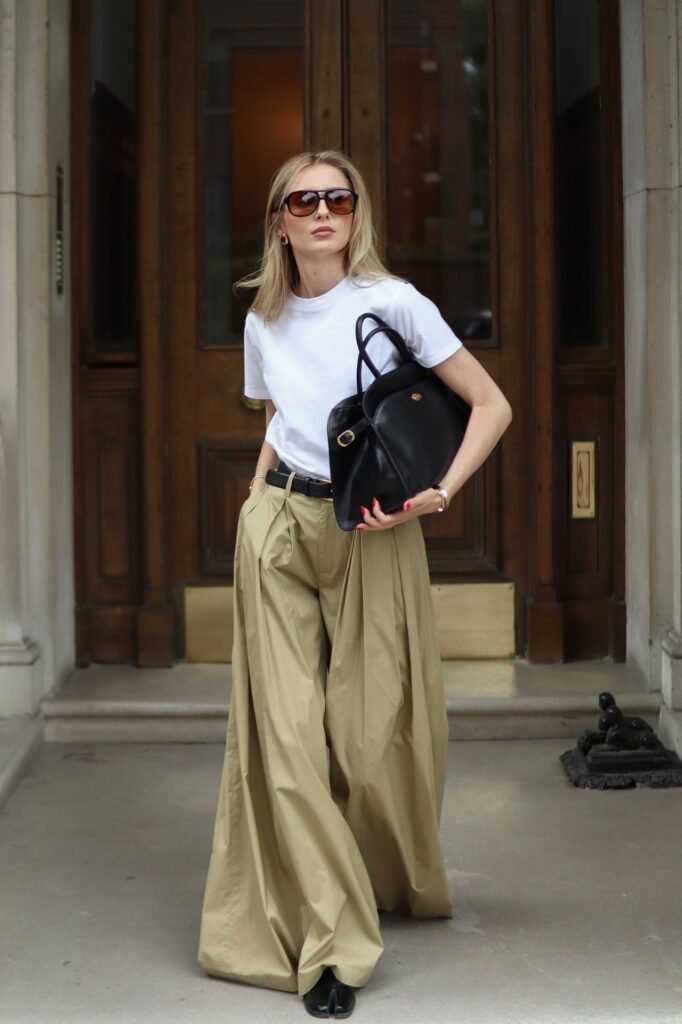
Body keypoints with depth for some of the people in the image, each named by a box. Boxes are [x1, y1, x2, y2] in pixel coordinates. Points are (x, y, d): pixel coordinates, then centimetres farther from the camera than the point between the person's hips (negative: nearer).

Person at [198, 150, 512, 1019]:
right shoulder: (264, 322, 9)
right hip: (278, 527, 3)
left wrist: (440, 492, -15)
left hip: (371, 533, -3)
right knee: (288, 731, -4)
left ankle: (403, 887, 32)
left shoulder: (392, 303, -5)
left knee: (370, 733, 1)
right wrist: (258, 502, 9)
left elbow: (491, 405, -4)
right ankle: (329, 945, 3)